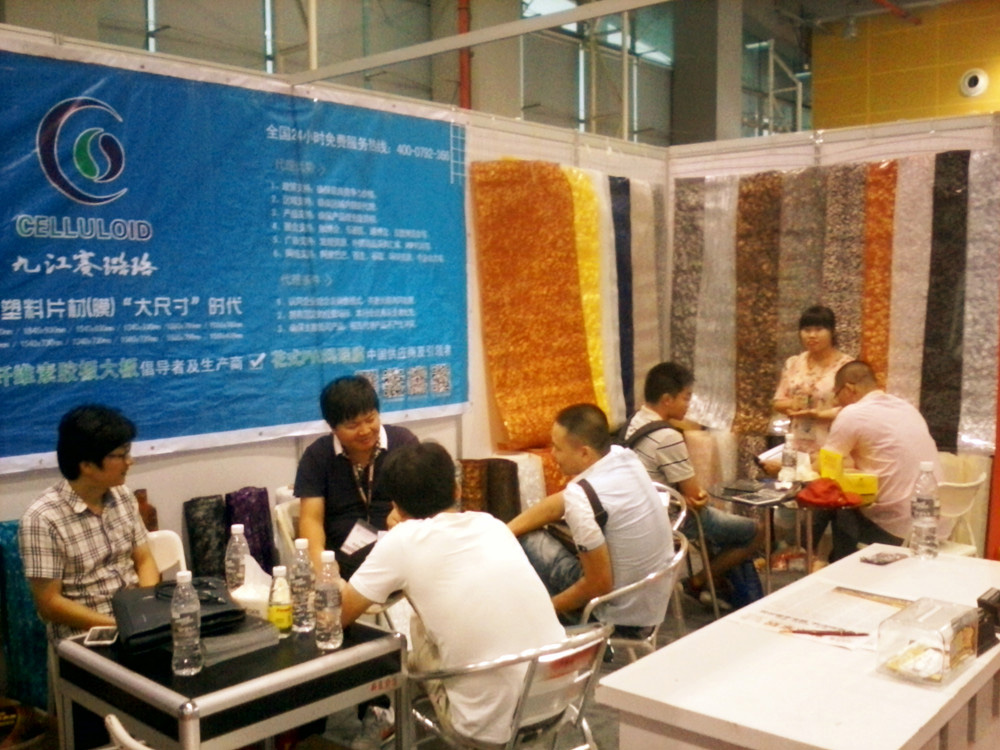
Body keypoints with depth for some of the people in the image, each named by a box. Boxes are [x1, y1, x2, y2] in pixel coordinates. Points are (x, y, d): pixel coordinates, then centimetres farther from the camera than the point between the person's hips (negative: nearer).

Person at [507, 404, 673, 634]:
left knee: (525, 540, 2)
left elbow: (600, 584, -24)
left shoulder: (581, 496, -29)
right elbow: (556, 505, 5)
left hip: (619, 617, -8)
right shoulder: (623, 456, -5)